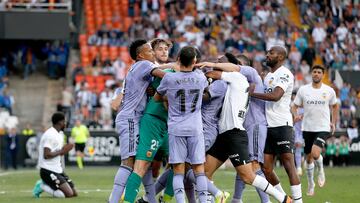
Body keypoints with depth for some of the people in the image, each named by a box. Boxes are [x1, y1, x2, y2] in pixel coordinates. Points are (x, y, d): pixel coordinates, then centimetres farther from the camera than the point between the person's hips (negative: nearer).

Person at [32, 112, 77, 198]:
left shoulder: (59, 134, 15)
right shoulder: (50, 135, -16)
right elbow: (46, 155, -23)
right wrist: (61, 151, -16)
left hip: (57, 170, 10)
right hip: (48, 171, -10)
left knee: (74, 193, 5)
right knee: (69, 194, -20)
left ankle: (45, 185, 12)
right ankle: (42, 186, -4)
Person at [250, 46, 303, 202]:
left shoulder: (284, 74, -8)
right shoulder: (268, 76, 19)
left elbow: (275, 96, -22)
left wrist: (253, 94, -15)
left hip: (282, 125, -9)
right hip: (268, 126, 9)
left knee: (289, 166, -9)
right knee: (266, 169, 6)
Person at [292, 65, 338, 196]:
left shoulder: (329, 91, -1)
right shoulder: (303, 90, -1)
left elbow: (334, 106, 16)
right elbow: (295, 106, 4)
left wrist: (333, 122, 9)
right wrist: (295, 115, -17)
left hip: (323, 128, -2)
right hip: (307, 128, 2)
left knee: (315, 153, -23)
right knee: (309, 158, 9)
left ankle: (321, 170, 9)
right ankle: (310, 184, 27)